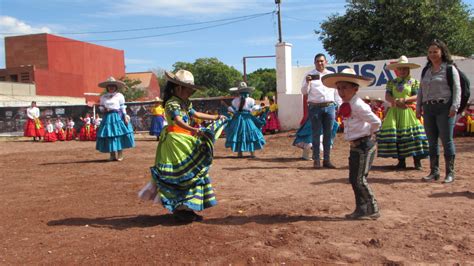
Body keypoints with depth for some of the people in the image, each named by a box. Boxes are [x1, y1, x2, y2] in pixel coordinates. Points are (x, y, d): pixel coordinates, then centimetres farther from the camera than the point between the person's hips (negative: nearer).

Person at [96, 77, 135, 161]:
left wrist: (125, 117, -5)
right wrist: (104, 109, -8)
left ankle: (120, 155, 4)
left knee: (119, 135, -5)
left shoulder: (119, 96, 2)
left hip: (118, 117, -3)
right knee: (109, 136, 2)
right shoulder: (103, 97, 10)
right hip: (108, 117, 3)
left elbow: (123, 107, 0)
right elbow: (101, 107, 14)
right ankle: (112, 155, 12)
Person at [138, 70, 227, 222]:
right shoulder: (171, 103, -13)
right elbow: (178, 121, -29)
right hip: (176, 141, -10)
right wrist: (193, 130, -44)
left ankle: (186, 208, 19)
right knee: (180, 173, -8)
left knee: (192, 173, 10)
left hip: (186, 140, 10)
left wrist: (216, 117, 31)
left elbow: (196, 114, 27)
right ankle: (180, 209, 1)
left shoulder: (185, 103, 17)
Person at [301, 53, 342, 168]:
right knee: (316, 134, 0)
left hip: (329, 107, 3)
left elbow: (336, 93, 17)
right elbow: (304, 92, -1)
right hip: (315, 107, -3)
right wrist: (307, 82, -18)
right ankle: (316, 160, 6)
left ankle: (327, 160, 12)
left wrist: (340, 106, 12)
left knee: (328, 134, 5)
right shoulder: (309, 75, 4)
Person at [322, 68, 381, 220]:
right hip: (355, 146, 9)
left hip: (364, 145, -9)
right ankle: (361, 209, 21)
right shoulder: (346, 106, 9)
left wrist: (369, 134, -2)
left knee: (359, 179, -7)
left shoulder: (358, 105, -18)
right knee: (354, 179, 12)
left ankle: (373, 210, 5)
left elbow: (376, 122, -18)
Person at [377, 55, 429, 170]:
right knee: (394, 134, -2)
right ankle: (401, 161, 9)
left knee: (413, 135, -10)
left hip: (408, 112, -3)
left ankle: (417, 162, -3)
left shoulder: (414, 82, 6)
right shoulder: (392, 82, 13)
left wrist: (404, 99, -17)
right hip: (394, 112, 3)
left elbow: (417, 97, -3)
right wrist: (396, 102, -14)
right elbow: (387, 96, 3)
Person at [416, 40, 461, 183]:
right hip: (428, 108, 6)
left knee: (447, 140, -4)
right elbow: (421, 90, 19)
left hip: (444, 108, -6)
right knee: (432, 141, 8)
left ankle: (450, 173, 4)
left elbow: (457, 89, -5)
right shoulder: (426, 70, 17)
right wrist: (418, 107, 12)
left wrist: (454, 107, -14)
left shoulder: (450, 69, 1)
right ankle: (434, 172, 15)